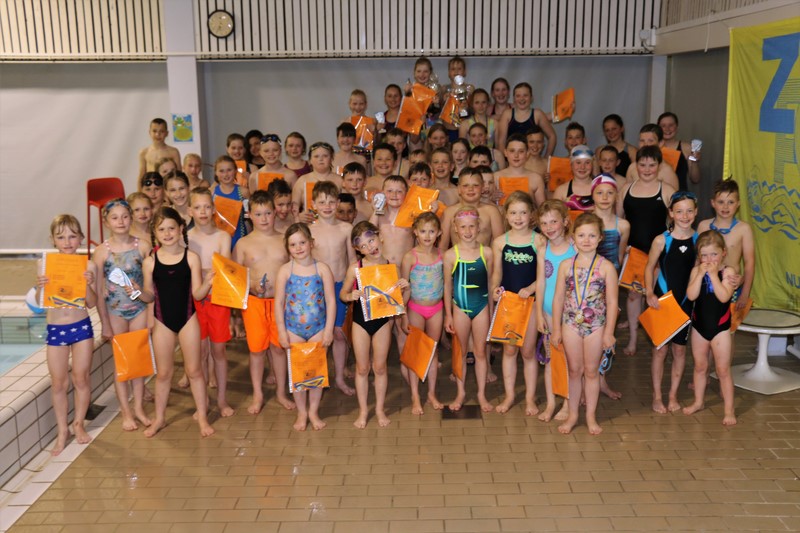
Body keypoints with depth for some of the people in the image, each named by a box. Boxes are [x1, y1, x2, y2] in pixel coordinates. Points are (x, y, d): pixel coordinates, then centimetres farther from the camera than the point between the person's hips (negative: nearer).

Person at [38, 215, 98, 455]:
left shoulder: (88, 266, -5)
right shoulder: (44, 264, -3)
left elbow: (92, 302, -4)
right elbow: (40, 301, 1)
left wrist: (88, 284, -21)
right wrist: (40, 287, -19)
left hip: (81, 326, -1)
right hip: (55, 328, 1)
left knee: (81, 378, 9)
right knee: (58, 383, 9)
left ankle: (78, 424, 28)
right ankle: (62, 430, 23)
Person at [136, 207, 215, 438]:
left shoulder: (191, 258, -6)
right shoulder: (150, 262, -3)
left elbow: (197, 294, -6)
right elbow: (149, 296, 5)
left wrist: (208, 282, -24)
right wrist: (137, 291, -15)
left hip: (187, 319, -1)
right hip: (162, 321, 1)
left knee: (194, 369, 8)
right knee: (163, 372, 13)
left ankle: (202, 416, 22)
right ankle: (159, 418, 29)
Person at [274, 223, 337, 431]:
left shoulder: (322, 269, -3)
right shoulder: (285, 271, -3)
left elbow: (331, 300, -3)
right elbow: (279, 303, -1)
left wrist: (329, 330, -6)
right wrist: (282, 332, -5)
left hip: (318, 328, 0)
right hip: (293, 329, 0)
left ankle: (313, 411, 23)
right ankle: (301, 412, 22)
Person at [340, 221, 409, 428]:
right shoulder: (355, 268, -11)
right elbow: (342, 293, 0)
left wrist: (402, 286, -14)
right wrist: (350, 296, -21)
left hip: (383, 321, 1)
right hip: (360, 320, -1)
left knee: (380, 367, 11)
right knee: (362, 368, 10)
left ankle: (380, 409, 27)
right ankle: (363, 410, 25)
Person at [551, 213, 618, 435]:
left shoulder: (606, 267, -7)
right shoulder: (566, 265, -1)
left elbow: (612, 302, -5)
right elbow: (558, 298, 3)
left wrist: (609, 332, -6)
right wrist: (556, 329, 3)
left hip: (596, 326, -2)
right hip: (571, 324, 2)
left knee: (591, 371, 10)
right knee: (574, 370, 12)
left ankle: (591, 416, 23)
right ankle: (572, 414, 24)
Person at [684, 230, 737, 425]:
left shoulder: (727, 271, -12)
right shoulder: (696, 271, -4)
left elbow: (724, 296, -26)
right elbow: (691, 295, -17)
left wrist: (713, 274, -26)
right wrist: (701, 274, -21)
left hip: (720, 327, -4)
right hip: (699, 326, 4)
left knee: (723, 370, 3)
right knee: (700, 367, 19)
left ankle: (729, 409, 14)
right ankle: (699, 401, 35)